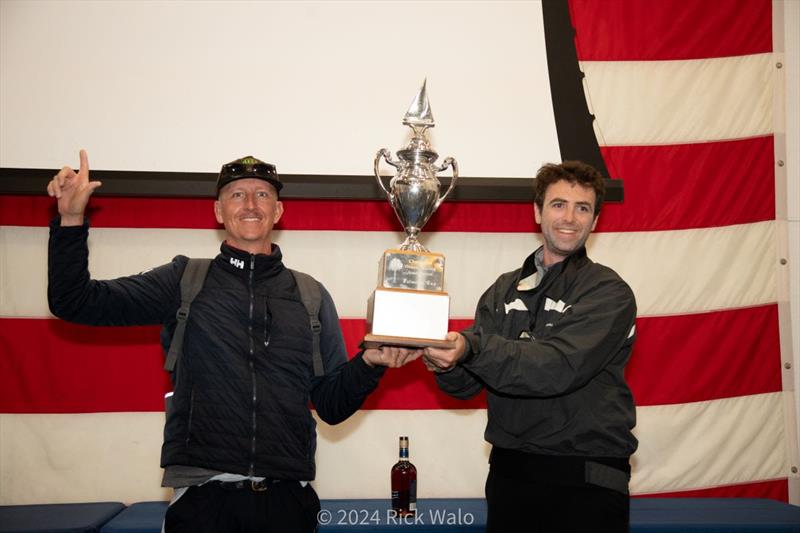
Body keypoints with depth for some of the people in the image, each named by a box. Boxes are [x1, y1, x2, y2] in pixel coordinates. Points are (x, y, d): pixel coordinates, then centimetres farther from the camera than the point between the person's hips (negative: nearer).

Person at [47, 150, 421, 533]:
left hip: (287, 497, 2)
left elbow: (331, 405, 8)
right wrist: (71, 219, -12)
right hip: (203, 495, -1)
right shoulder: (185, 281, 5)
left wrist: (369, 362, -10)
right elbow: (75, 302, 0)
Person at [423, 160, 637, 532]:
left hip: (586, 485, -4)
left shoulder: (609, 292, -7)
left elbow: (562, 368, -22)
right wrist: (446, 363, -19)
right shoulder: (504, 290, 7)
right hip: (509, 473, 4)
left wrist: (472, 347, -32)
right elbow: (467, 385, 3)